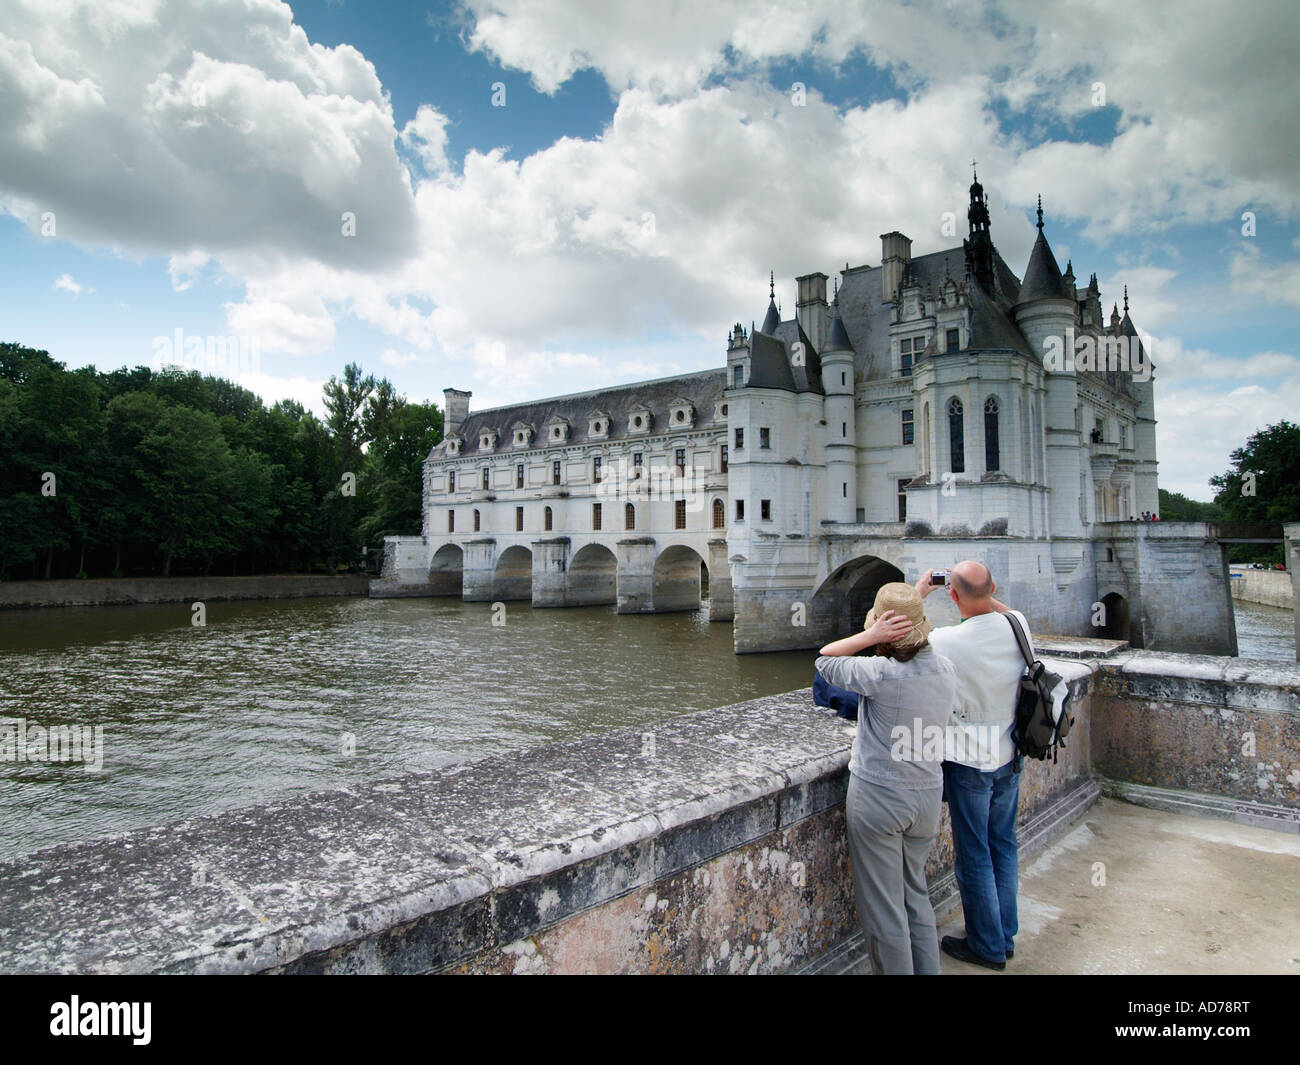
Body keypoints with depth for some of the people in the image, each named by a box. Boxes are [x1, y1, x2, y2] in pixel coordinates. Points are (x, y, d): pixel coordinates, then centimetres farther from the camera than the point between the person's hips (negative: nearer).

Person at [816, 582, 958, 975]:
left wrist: (870, 637, -16)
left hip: (878, 797, -7)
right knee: (916, 894, 24)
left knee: (882, 906, 9)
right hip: (928, 795, 7)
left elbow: (826, 659, -10)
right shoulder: (946, 670, -4)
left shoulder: (881, 674, -23)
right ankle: (927, 969, 35)